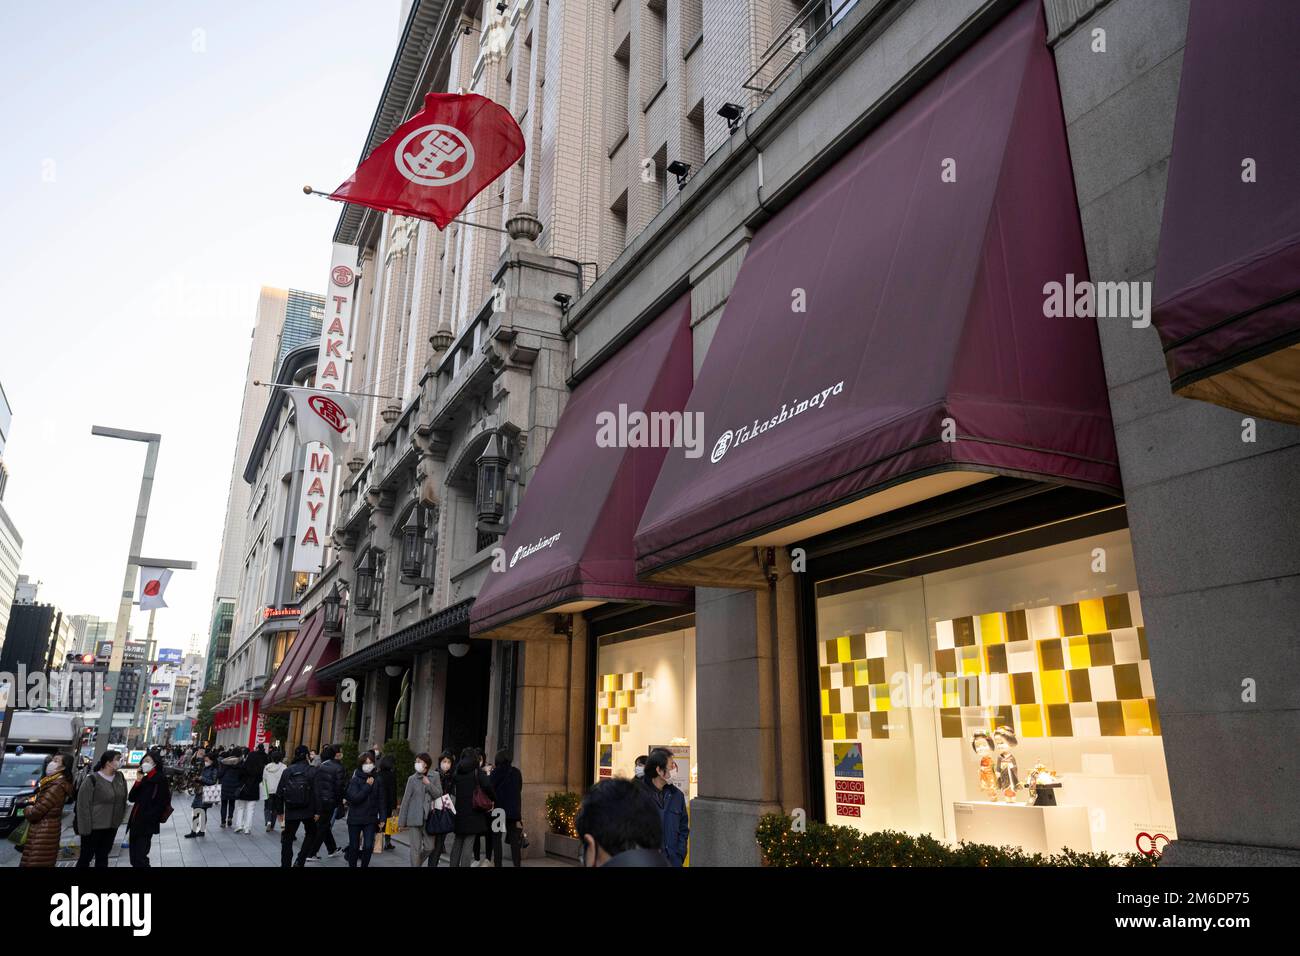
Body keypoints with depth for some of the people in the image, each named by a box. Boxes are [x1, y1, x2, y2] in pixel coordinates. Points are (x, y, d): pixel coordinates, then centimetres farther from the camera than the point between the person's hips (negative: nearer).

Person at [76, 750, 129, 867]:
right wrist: (85, 829, -15)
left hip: (112, 826, 5)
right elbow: (83, 805, -14)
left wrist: (120, 818, 10)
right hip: (93, 827, -5)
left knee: (103, 857, 15)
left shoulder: (120, 777, 2)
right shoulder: (92, 779, -15)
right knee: (86, 856, 6)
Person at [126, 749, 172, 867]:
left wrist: (146, 819, -16)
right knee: (134, 858, 12)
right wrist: (138, 781, -3)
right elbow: (131, 798, 9)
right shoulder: (144, 779, 13)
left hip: (146, 825, -8)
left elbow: (161, 804, -13)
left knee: (140, 858, -7)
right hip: (135, 822, 8)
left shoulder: (160, 779, -9)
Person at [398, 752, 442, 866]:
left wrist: (429, 784, -14)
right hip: (414, 818, -2)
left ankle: (418, 863, 31)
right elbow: (406, 800, 0)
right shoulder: (412, 778, -2)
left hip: (428, 817, 2)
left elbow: (439, 795, -1)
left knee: (429, 847, 5)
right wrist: (402, 821, 1)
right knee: (415, 848, 1)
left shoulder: (434, 776, 1)